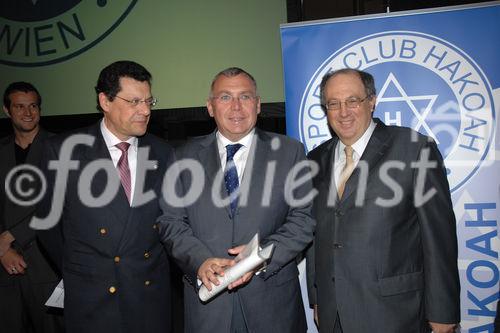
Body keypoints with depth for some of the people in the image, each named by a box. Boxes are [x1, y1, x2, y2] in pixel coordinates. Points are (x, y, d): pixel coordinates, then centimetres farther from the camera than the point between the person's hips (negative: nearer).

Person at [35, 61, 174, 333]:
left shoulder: (163, 154, -1)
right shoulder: (64, 150, -8)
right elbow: (47, 220, 1)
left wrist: (153, 265, 4)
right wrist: (73, 268, 8)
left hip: (151, 289, 2)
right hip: (90, 295, -2)